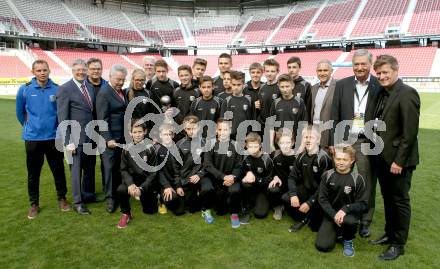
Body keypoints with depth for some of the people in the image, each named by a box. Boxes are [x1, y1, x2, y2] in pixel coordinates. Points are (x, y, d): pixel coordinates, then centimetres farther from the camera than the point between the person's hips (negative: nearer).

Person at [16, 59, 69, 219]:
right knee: (33, 173, 10)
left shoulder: (57, 89, -6)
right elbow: (19, 112, 10)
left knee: (58, 170, 9)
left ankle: (62, 198, 27)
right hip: (32, 138, 0)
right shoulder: (25, 89, -5)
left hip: (54, 137, 0)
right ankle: (34, 204, 25)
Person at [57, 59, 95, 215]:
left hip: (91, 136, 6)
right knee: (76, 170, 4)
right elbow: (63, 118, -12)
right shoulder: (65, 89, -9)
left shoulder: (90, 87, 10)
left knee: (90, 168, 17)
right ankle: (77, 202, 17)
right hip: (76, 137, -6)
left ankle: (87, 195, 35)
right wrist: (68, 141, -16)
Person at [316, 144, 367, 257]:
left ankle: (348, 240, -2)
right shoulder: (327, 175, -7)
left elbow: (362, 203, -10)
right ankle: (337, 231, 22)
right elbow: (322, 199, -5)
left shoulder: (357, 179, -12)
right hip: (331, 213, 2)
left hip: (349, 213, -2)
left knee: (350, 220, -39)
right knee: (322, 246, -13)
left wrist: (345, 209, -26)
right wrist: (333, 215, -19)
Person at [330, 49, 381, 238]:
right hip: (344, 140, 2)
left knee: (367, 184, 7)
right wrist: (333, 142, 1)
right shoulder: (342, 85, 5)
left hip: (367, 142, -1)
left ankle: (365, 221, 22)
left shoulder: (380, 86, -1)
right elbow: (335, 116, 5)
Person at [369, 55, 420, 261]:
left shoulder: (407, 93, -15)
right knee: (388, 199, 18)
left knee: (400, 201, 7)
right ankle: (390, 234, 34)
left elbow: (410, 132, -19)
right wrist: (377, 152, 8)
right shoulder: (382, 93, 9)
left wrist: (399, 160, -19)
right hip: (382, 157, 7)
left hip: (398, 159, -7)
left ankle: (398, 244, 21)